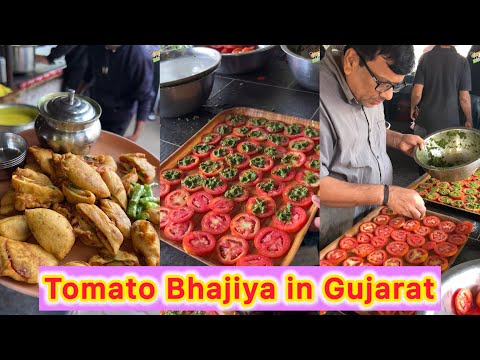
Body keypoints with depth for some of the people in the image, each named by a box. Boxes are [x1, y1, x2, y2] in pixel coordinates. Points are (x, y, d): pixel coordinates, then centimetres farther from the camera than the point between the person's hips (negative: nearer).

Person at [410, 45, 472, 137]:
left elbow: (417, 93, -10)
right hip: (449, 122, -1)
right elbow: (464, 98, -8)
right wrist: (469, 120, 7)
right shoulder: (462, 61, -9)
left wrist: (413, 107, 11)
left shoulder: (426, 58, -8)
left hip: (425, 120, 1)